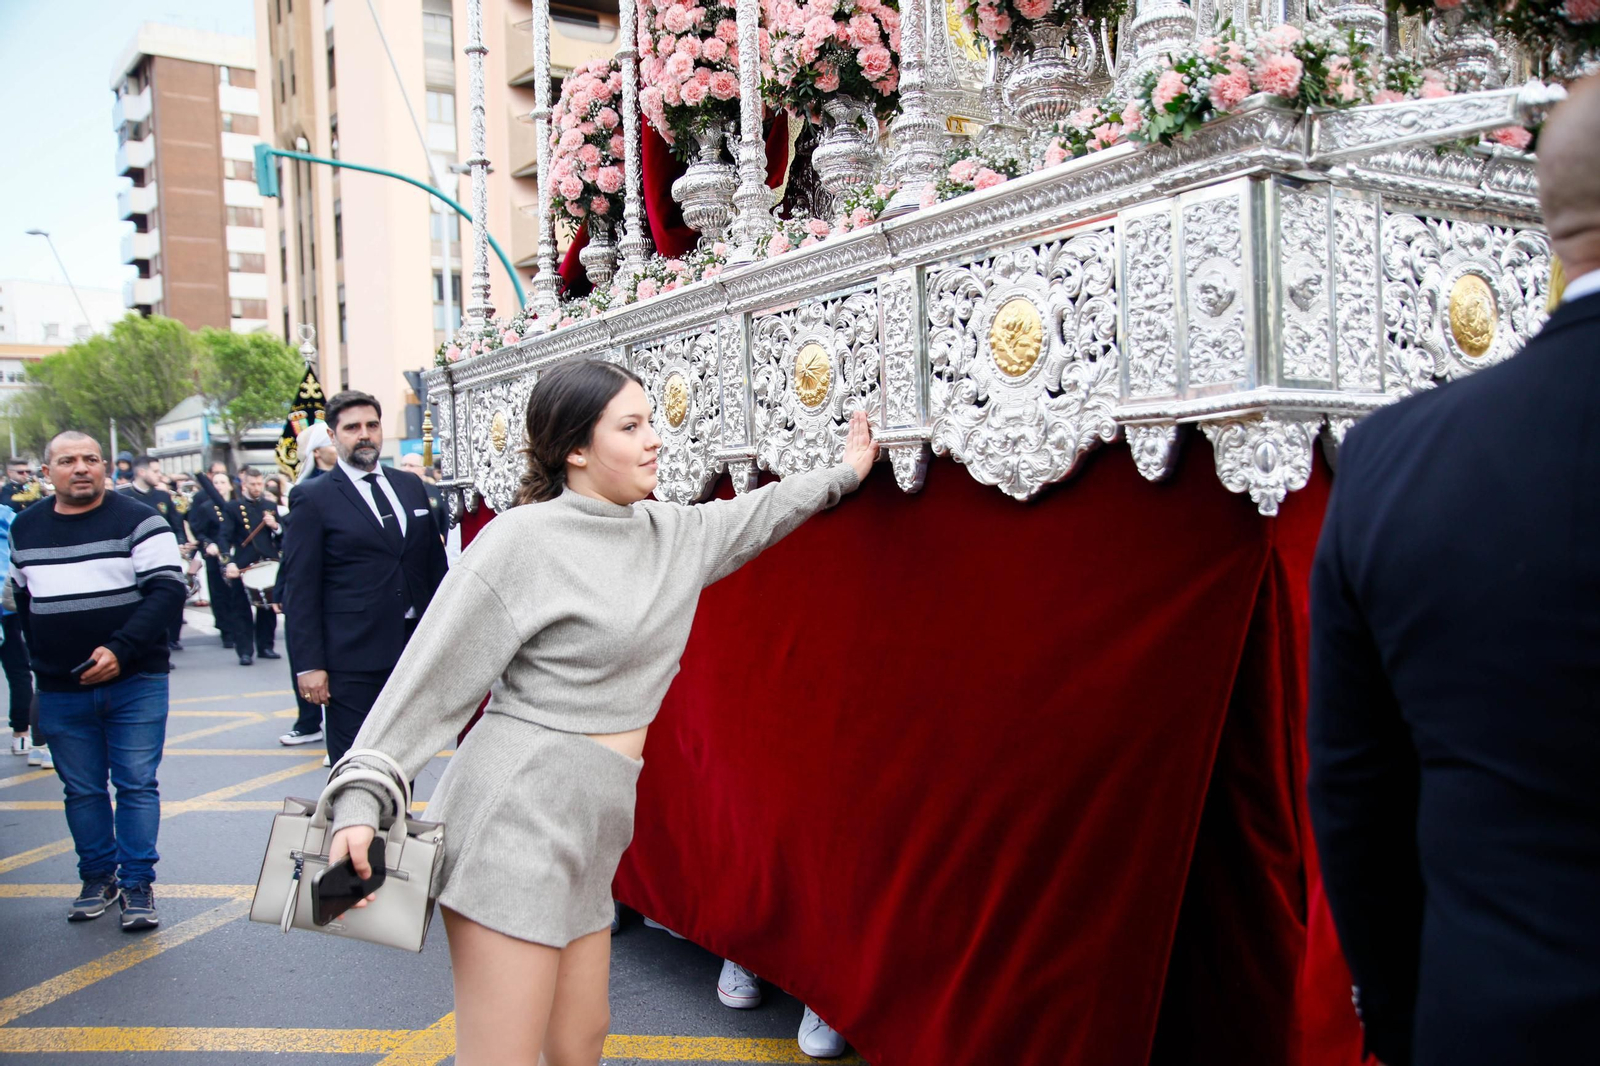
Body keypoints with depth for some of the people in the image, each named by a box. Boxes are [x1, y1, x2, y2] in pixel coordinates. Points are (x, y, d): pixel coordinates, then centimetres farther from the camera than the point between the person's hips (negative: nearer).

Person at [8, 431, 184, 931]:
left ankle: (138, 885, 8)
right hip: (60, 691, 4)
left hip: (134, 683, -4)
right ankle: (97, 878, 24)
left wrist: (120, 650, -22)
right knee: (82, 790, 11)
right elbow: (22, 599, 21)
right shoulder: (25, 529, 9)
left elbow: (167, 589, -13)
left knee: (137, 784, 0)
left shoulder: (138, 521, -6)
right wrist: (41, 659, 12)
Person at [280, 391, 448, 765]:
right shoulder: (314, 497, -4)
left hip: (413, 650, 5)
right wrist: (309, 664, -12)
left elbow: (434, 562, 15)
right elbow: (301, 588, -7)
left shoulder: (411, 486, 12)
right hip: (351, 661, -5)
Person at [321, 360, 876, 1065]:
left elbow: (755, 516, 29)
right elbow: (430, 681, -10)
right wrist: (360, 805, -14)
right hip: (516, 815, -7)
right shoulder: (522, 539, -10)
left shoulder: (668, 534, 11)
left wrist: (846, 471, 35)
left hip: (586, 830, 7)